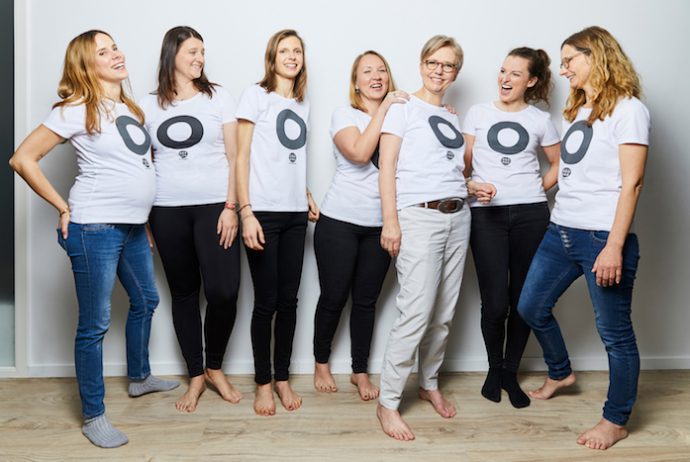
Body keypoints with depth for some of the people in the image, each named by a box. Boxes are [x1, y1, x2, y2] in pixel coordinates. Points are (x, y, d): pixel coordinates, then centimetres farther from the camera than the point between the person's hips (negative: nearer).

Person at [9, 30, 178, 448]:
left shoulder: (130, 108, 13)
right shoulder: (76, 110, -10)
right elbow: (23, 159, -11)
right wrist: (64, 208, -10)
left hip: (134, 226, 8)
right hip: (96, 228, -8)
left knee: (146, 301, 21)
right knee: (95, 323, 0)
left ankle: (140, 377, 43)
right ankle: (94, 417, 12)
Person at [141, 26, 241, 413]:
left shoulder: (219, 97, 5)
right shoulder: (149, 105, 10)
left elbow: (233, 157, 2)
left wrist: (231, 207, -7)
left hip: (214, 206, -1)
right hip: (167, 210, 2)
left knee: (224, 292, -12)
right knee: (183, 292, 7)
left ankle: (215, 367, 13)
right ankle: (196, 375, 20)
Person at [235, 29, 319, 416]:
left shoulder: (304, 107, 17)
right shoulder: (256, 96, 0)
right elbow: (242, 157, -5)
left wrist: (307, 195, 9)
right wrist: (246, 212, -13)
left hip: (295, 214, 5)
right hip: (263, 212, -5)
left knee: (289, 300, 7)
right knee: (266, 301, 0)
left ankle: (283, 378, 20)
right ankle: (263, 383, 15)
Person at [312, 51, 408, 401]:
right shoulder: (345, 115, -2)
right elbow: (359, 152, -20)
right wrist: (382, 109, -16)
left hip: (380, 226, 3)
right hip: (339, 222, -3)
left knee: (366, 300, 10)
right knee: (333, 297, 7)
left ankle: (360, 371, 25)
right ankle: (321, 363, 29)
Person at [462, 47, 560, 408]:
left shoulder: (540, 120, 11)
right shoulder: (478, 113, 11)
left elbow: (559, 164, 20)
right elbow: (464, 165, 11)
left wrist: (538, 189, 7)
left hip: (530, 215, 1)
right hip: (486, 214, -1)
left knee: (523, 300, 3)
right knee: (495, 302, -7)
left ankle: (510, 373, 22)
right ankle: (494, 368, 19)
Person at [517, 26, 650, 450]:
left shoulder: (627, 109, -7)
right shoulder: (577, 111, 17)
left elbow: (631, 183, -13)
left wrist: (614, 246, -19)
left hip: (602, 237, -8)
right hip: (561, 231, 9)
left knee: (614, 332, 4)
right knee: (531, 307, 17)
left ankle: (617, 421, 20)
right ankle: (560, 373, 41)